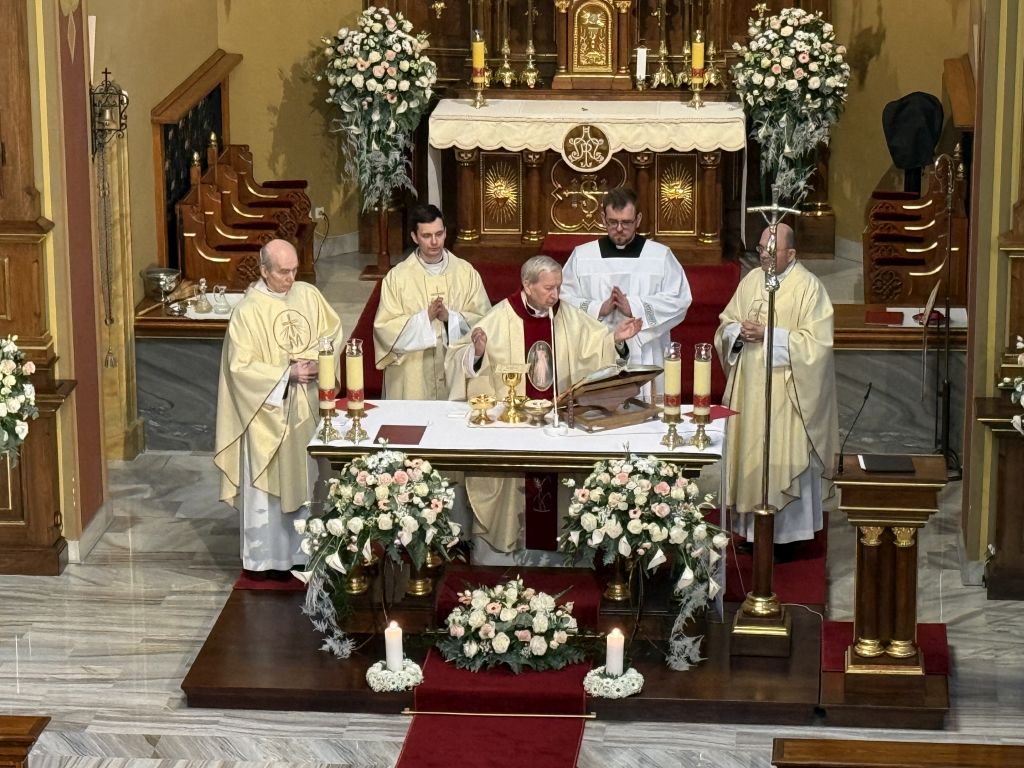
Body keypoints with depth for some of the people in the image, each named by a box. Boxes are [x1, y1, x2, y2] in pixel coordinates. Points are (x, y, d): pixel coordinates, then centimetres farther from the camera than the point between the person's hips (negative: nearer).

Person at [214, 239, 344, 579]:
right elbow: (241, 366, -16)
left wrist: (316, 360, -10)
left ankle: (298, 549, 25)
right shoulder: (248, 311, -15)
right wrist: (287, 374, -21)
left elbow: (332, 331, 9)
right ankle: (263, 558, 12)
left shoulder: (308, 295, 1)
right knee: (267, 485, 2)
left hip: (306, 409, 5)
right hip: (268, 412, -5)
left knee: (304, 479, 12)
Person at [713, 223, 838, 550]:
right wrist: (740, 332, -9)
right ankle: (753, 528, 18)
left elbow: (816, 341, -16)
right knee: (751, 454, 9)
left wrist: (769, 335, -20)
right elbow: (725, 326, 14)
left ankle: (789, 532, 7)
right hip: (750, 387, 6)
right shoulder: (751, 281, 9)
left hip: (787, 391, -6)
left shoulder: (808, 287, -9)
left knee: (786, 458, -2)